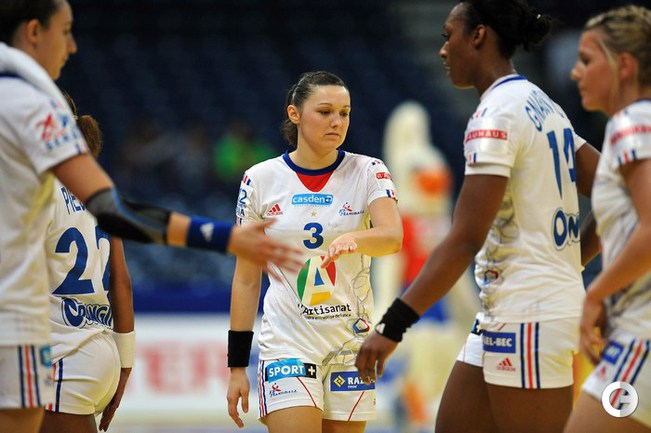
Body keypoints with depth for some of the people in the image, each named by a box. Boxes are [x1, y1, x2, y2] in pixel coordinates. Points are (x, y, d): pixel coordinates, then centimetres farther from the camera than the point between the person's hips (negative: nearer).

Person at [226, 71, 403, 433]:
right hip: (288, 340, -1)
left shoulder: (368, 172, 0)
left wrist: (351, 240, -41)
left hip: (352, 338, 1)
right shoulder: (261, 180, 0)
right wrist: (237, 365, 2)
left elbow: (392, 237, -19)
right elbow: (246, 279, 5)